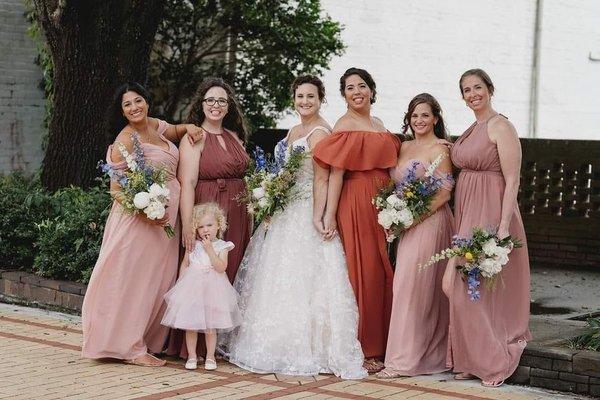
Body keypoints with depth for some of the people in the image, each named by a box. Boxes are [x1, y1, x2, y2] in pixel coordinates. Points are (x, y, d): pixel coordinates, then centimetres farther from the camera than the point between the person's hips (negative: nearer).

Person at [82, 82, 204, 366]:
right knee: (134, 279, -3)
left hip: (167, 219, 8)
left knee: (159, 280, 12)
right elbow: (116, 189, -14)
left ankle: (149, 342, 21)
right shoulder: (126, 140, -13)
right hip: (140, 219, -8)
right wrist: (145, 211, -25)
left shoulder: (155, 126, 9)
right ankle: (131, 347, 4)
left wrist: (189, 127, 10)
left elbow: (176, 131, 33)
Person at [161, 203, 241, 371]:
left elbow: (221, 267, -15)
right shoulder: (193, 245, 5)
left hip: (212, 288, -2)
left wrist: (209, 250, -17)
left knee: (210, 327, 4)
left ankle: (210, 357, 15)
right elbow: (184, 264, 13)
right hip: (192, 287, 2)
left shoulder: (221, 246, -3)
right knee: (190, 325, 4)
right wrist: (182, 281, 2)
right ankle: (192, 356, 14)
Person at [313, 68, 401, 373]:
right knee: (362, 272, -6)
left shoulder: (378, 125, 17)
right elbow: (336, 172, -13)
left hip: (382, 205, 8)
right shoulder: (345, 125, -6)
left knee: (382, 272, 8)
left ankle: (378, 344, 16)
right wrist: (330, 215, -18)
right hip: (356, 202, -8)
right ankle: (361, 350, 1)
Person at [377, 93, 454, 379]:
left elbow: (444, 193, -12)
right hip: (407, 226, 8)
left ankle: (404, 358, -6)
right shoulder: (404, 147, 16)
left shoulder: (439, 150, -6)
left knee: (412, 285, -9)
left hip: (429, 223, -8)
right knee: (411, 286, 6)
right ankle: (430, 354, 12)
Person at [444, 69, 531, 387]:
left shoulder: (501, 127, -10)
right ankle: (473, 361, 17)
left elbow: (512, 181, -15)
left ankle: (496, 362, 6)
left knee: (487, 286, -6)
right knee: (462, 286, 8)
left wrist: (504, 226, -22)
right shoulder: (470, 131, 16)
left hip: (490, 212, -8)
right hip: (465, 212, 8)